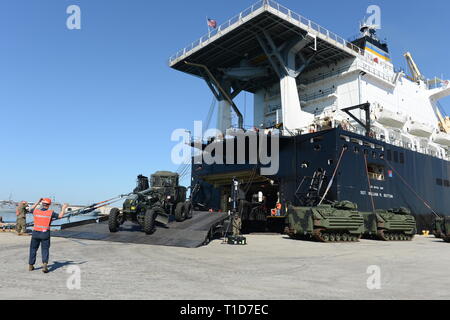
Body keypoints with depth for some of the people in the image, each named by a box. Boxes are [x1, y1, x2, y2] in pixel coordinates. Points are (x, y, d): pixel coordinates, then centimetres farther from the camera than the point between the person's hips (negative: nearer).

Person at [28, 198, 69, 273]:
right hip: (45, 234, -2)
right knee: (45, 250, 4)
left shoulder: (36, 211, 1)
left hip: (35, 233, 2)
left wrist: (37, 203, 29)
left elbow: (30, 210, 25)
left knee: (33, 249, 16)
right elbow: (60, 216, -1)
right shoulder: (50, 212, -7)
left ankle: (31, 266, 23)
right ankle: (45, 265, -12)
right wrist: (64, 208, 12)